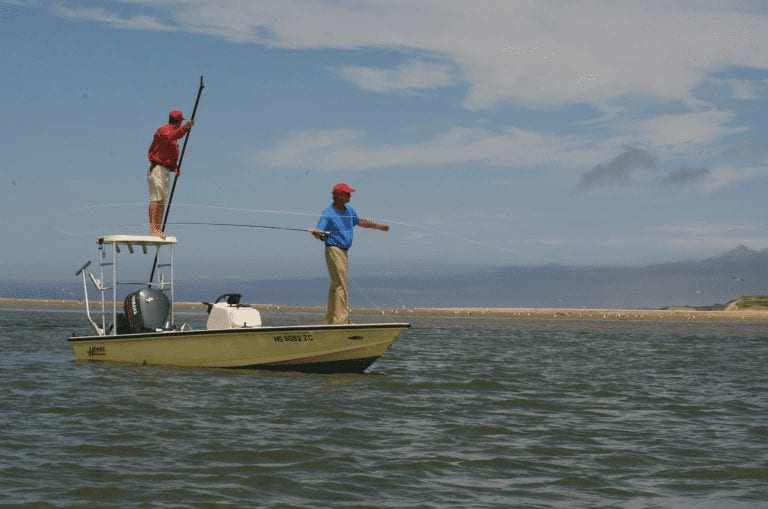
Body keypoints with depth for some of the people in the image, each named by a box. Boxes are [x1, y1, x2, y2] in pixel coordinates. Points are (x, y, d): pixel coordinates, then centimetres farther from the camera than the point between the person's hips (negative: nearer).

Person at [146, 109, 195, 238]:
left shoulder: (173, 133, 21)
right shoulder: (163, 131, -8)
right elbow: (171, 137, -34)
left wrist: (176, 167, 10)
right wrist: (185, 127, -40)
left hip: (166, 170, 10)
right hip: (157, 168, -10)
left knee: (163, 201, 9)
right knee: (155, 199, -14)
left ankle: (159, 230, 10)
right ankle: (153, 229, -19)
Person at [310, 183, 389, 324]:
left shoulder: (349, 210, 12)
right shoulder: (328, 213, -13)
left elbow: (360, 222, 29)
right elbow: (320, 233, -20)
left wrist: (378, 226, 38)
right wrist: (316, 233, -44)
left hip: (343, 252, 9)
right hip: (334, 250, -9)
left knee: (336, 285, 12)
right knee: (342, 286, -14)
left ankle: (329, 320, 18)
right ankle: (341, 319, -15)